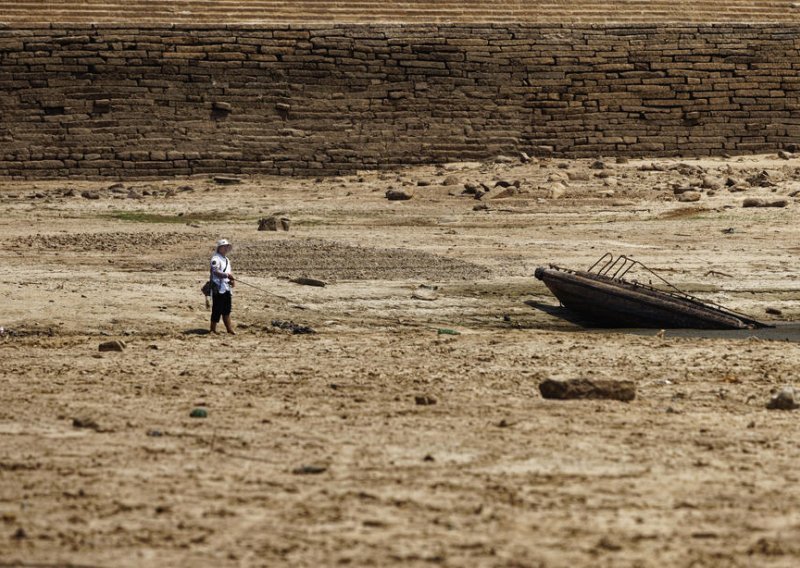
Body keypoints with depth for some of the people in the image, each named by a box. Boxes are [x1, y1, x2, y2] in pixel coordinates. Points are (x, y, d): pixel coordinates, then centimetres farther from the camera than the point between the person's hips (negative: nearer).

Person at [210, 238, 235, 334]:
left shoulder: (226, 259, 20)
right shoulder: (216, 259, -10)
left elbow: (230, 271, 25)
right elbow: (216, 272, -22)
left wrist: (232, 279, 5)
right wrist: (227, 275, -32)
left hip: (227, 288, 9)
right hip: (218, 289, -9)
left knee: (227, 310, 11)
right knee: (217, 310, -5)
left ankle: (229, 329, 14)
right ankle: (213, 329, 2)